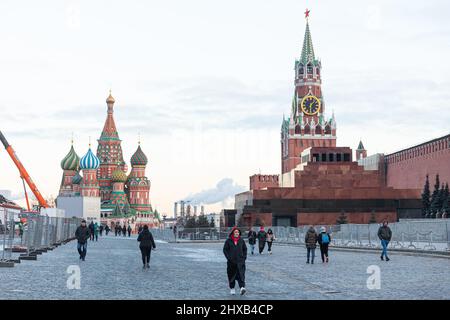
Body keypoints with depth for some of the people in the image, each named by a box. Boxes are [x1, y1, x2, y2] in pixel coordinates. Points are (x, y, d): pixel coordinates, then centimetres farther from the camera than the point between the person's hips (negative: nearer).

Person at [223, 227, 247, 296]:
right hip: (231, 261, 0)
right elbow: (225, 250, 1)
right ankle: (232, 288, 20)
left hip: (240, 261, 1)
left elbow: (245, 249, 14)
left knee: (241, 274, -13)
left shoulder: (241, 240, 6)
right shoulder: (228, 241, -1)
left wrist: (244, 257, 3)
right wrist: (228, 257, -9)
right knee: (231, 275, 7)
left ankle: (242, 287, -25)